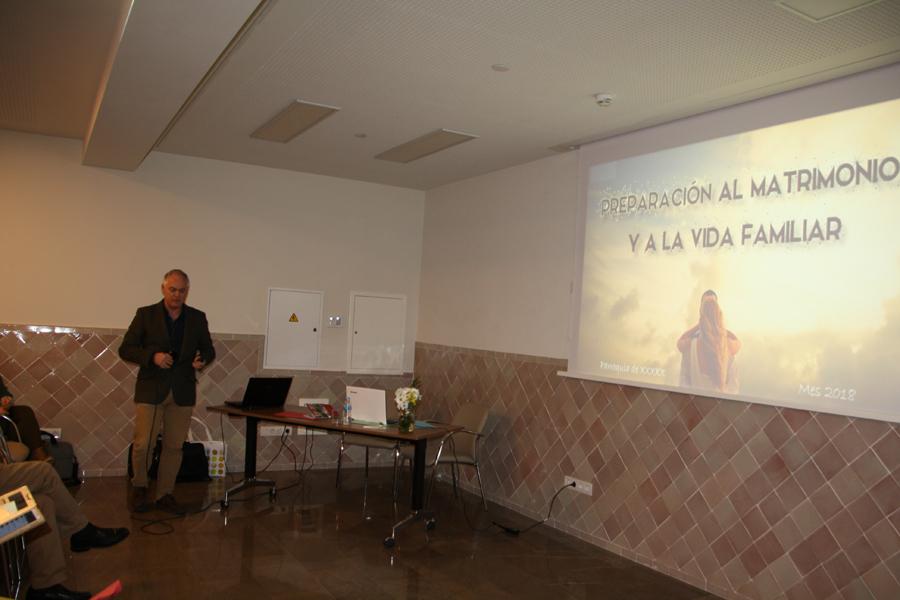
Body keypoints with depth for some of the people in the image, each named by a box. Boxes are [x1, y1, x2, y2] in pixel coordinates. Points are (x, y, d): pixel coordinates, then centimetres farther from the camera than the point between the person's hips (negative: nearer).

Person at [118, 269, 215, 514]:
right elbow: (125, 349, -1)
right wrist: (152, 356, -18)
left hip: (183, 391, 2)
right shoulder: (145, 314, 0)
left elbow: (208, 349, 15)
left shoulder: (197, 318, 7)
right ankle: (140, 487, 22)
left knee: (174, 446, 7)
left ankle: (165, 494, 20)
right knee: (143, 444, -4)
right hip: (151, 389, -2)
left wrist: (203, 359, -8)